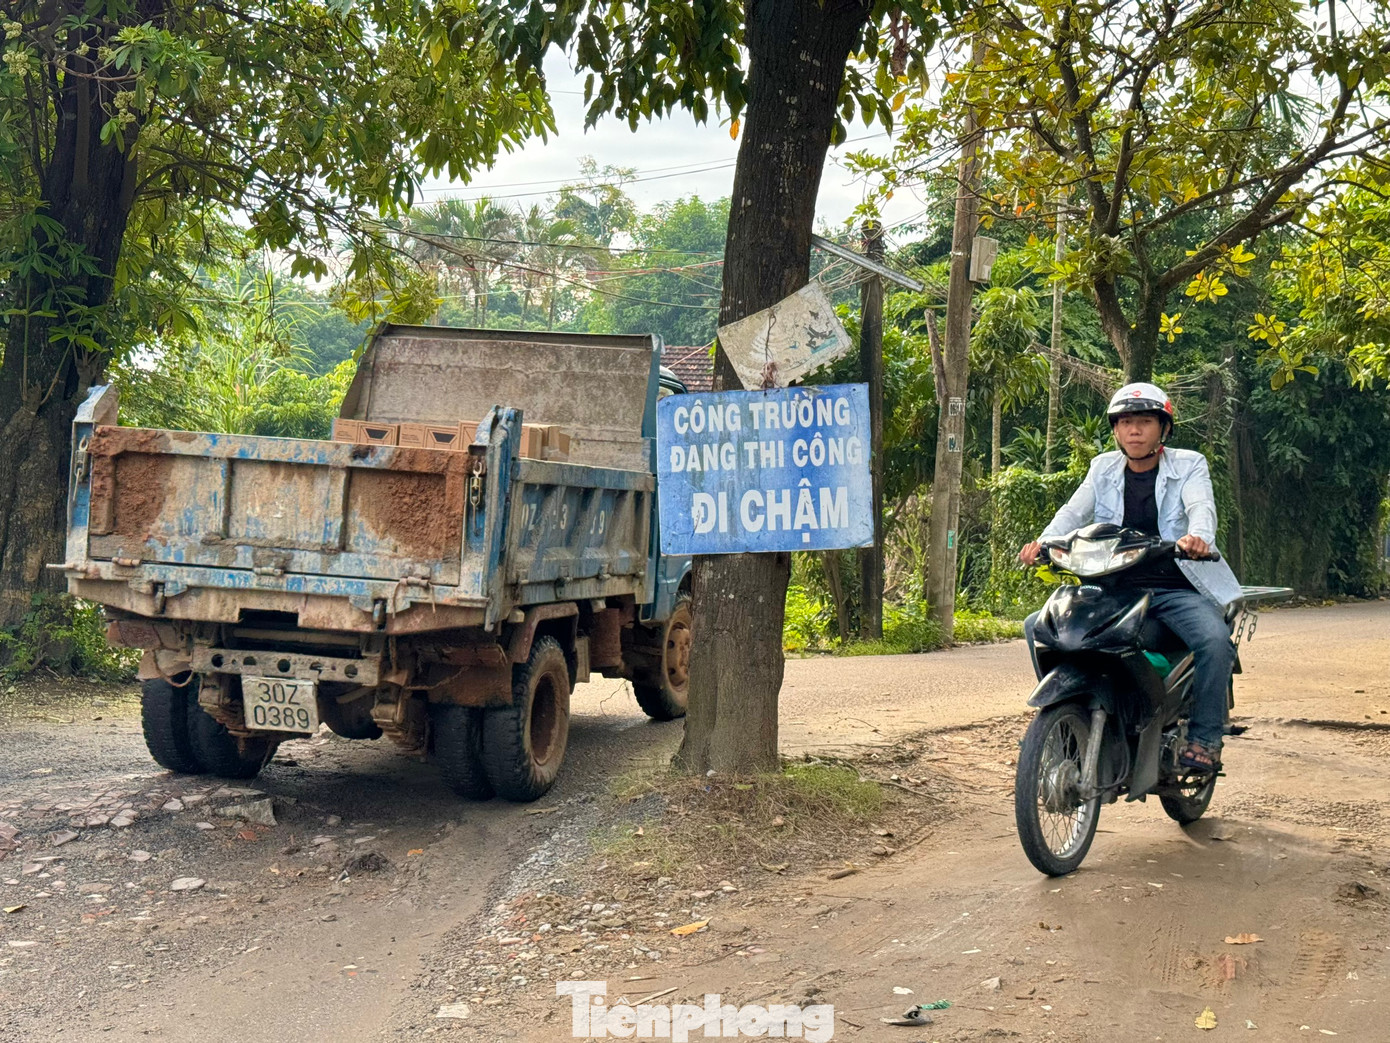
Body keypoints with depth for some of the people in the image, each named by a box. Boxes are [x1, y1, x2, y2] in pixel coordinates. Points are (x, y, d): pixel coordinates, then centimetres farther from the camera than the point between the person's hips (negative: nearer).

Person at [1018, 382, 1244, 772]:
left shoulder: (1189, 465, 4)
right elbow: (1075, 511, -1)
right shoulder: (1103, 469, 14)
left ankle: (1204, 738, -17)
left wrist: (1198, 536, -40)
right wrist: (1044, 541, -23)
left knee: (1215, 641, -32)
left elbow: (1201, 506, -15)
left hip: (1177, 590, -3)